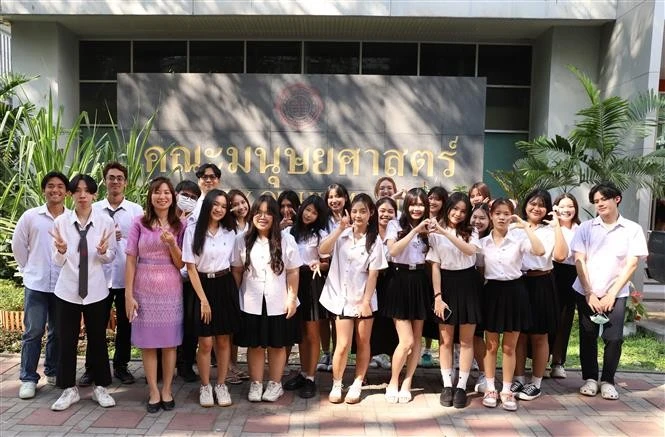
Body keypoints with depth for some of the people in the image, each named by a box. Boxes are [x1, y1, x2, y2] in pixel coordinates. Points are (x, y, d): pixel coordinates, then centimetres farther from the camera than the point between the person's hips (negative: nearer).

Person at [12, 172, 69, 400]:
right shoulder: (30, 216, 0)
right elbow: (18, 245, 8)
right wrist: (29, 269, 8)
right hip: (36, 283, 0)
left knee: (58, 331, 12)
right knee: (33, 331, 3)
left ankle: (53, 372, 28)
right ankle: (28, 379, 14)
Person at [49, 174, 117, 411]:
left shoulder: (105, 221, -7)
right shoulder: (61, 221, -4)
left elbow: (111, 257, -1)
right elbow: (58, 261, -1)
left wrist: (103, 252, -23)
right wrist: (61, 251, -23)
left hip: (96, 290, -1)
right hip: (67, 290, 1)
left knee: (98, 339, 11)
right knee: (66, 341, 9)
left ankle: (100, 387, 26)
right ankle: (69, 389, 26)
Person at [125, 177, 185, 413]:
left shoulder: (179, 226, 3)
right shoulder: (140, 223, -2)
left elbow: (180, 264, 0)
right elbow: (131, 261, -2)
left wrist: (171, 243, -17)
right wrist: (128, 294, -6)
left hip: (171, 289, 1)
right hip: (144, 289, -1)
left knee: (170, 341, 7)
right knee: (148, 342, 5)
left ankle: (167, 390, 21)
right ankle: (154, 392, 18)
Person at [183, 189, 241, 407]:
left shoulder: (230, 232, 4)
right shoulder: (193, 231, -7)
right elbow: (191, 267, -7)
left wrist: (234, 290, 2)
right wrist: (203, 299, -10)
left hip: (225, 286, 3)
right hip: (203, 286, -3)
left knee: (223, 340, 8)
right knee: (205, 342, 0)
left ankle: (221, 385, 22)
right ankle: (205, 387, 19)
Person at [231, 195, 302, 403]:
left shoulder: (286, 240, -3)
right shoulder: (242, 240, 2)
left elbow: (293, 272, -2)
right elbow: (237, 271, 5)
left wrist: (292, 299, -5)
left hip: (278, 303, -1)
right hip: (251, 303, 1)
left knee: (277, 345, 11)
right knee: (254, 345, 9)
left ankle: (275, 383, 25)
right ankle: (256, 383, 23)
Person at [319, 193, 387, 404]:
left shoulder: (374, 241, -3)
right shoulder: (342, 234, 0)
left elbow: (373, 274, -5)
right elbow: (322, 250, -18)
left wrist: (366, 301, -11)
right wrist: (340, 228, -20)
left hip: (363, 298, 0)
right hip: (342, 297, 0)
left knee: (363, 343, 9)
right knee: (343, 345, -2)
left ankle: (357, 385, 24)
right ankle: (336, 385, 17)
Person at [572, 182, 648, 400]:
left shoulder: (633, 229, 0)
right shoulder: (586, 228, 1)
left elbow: (631, 265, -3)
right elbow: (579, 261, -2)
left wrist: (611, 294, -9)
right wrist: (589, 293, -9)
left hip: (616, 294, -1)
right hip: (586, 292, 1)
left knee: (613, 338, -5)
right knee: (588, 337, 6)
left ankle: (608, 381, 14)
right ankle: (590, 378, 21)